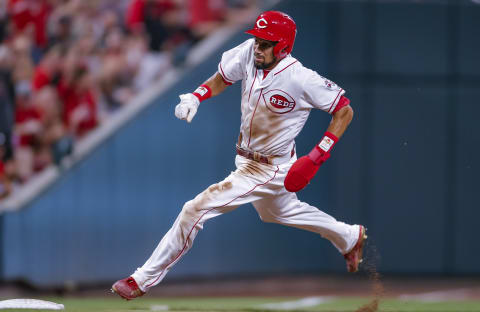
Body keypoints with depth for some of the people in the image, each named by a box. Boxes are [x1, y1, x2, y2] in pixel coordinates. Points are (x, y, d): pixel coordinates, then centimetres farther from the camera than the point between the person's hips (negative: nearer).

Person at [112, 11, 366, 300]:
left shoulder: (300, 79, -29)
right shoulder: (249, 54, -13)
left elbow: (345, 110, -19)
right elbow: (222, 78, 6)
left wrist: (317, 157, -25)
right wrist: (196, 96, -14)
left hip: (271, 170, -9)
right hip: (247, 159, 9)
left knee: (197, 209, -15)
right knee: (277, 209, 34)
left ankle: (145, 279, -4)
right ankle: (350, 237, 54)